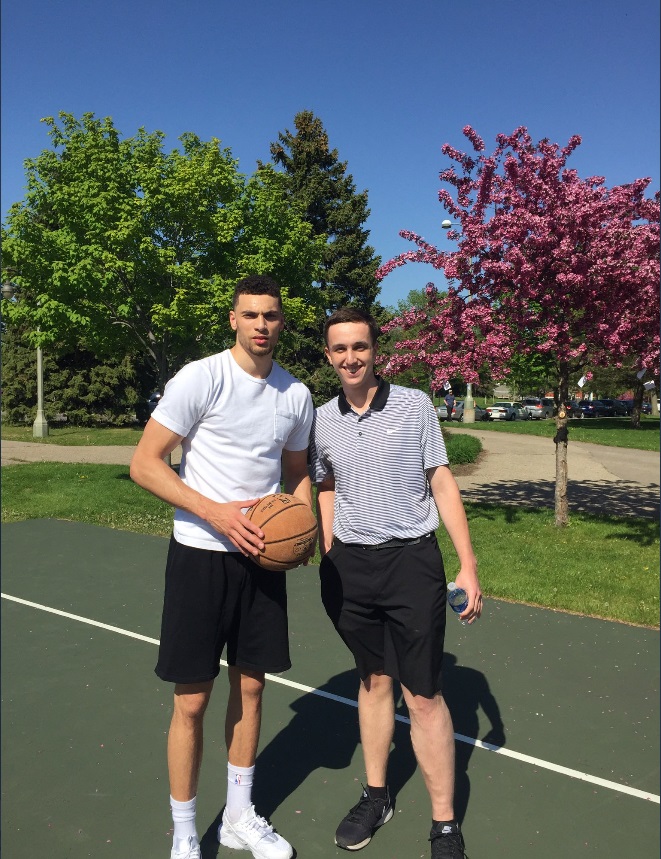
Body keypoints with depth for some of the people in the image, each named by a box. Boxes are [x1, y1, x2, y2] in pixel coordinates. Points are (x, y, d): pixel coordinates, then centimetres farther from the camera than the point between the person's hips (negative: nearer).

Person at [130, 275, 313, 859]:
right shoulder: (200, 379, -12)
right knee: (192, 700, 4)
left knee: (250, 686, 15)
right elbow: (144, 464, -12)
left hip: (263, 556, 5)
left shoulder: (296, 394, 4)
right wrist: (218, 514, -21)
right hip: (201, 555, -4)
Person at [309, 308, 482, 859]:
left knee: (424, 695, 2)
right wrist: (329, 561, 10)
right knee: (373, 680, 17)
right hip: (348, 566, 3)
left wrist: (468, 565, -6)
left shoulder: (414, 405, -5)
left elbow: (443, 484, -3)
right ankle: (376, 797, 36)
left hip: (412, 561, -3)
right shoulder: (321, 421, 4)